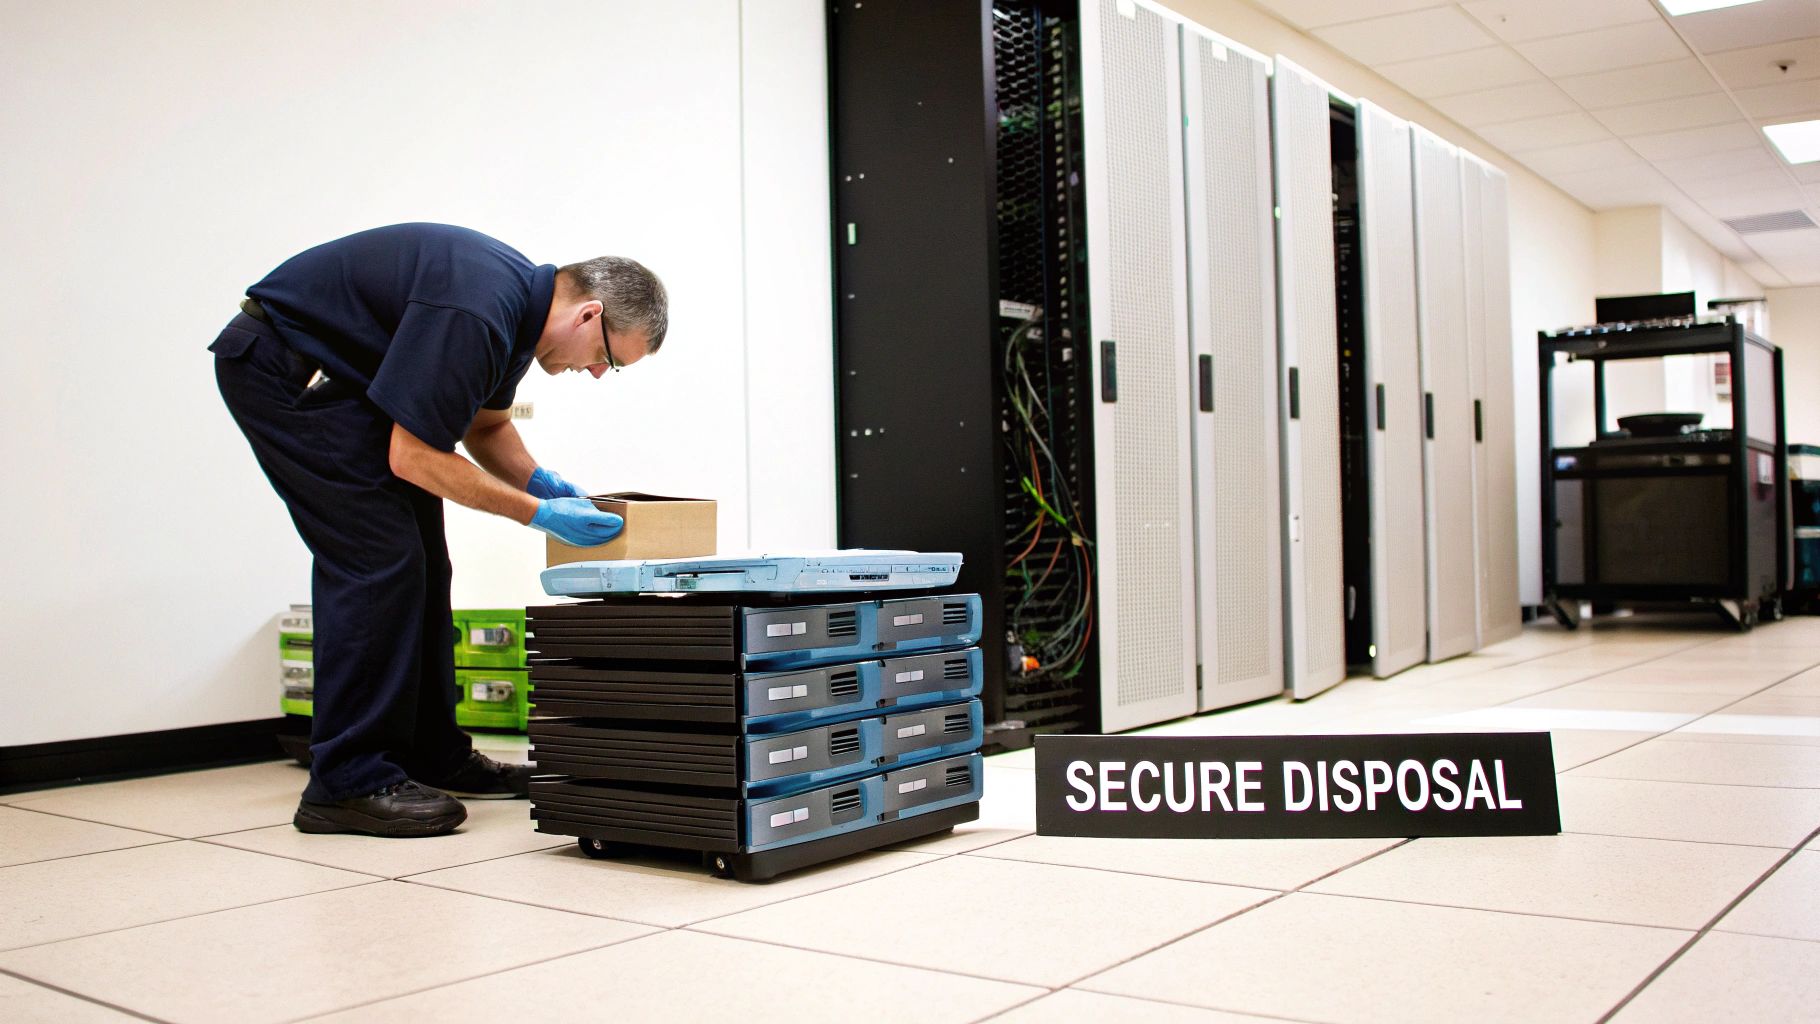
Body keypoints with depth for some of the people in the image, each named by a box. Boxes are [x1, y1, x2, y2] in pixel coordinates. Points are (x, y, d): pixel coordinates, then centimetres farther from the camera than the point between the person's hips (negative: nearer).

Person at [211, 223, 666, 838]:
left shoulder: (522, 303, 1)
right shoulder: (473, 314, -29)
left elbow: (486, 423, 15)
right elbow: (414, 457, -25)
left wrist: (541, 480, -2)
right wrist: (538, 513, -21)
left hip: (330, 372, 10)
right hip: (277, 367, -10)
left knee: (417, 560, 8)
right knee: (377, 558, -14)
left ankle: (431, 755, 17)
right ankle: (346, 784, -8)